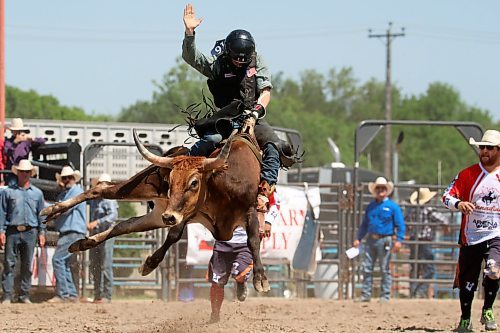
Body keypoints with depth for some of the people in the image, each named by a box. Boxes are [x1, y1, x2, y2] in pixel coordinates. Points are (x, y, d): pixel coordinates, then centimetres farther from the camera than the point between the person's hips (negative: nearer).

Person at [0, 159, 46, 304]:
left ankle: (24, 295, 8)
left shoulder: (37, 193, 12)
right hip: (12, 231, -2)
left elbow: (41, 214, 14)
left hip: (30, 232, 2)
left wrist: (42, 232, 7)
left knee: (27, 265, 3)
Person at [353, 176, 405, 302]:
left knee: (384, 269, 0)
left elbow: (400, 225, -5)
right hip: (371, 240, 5)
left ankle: (385, 295, 5)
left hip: (384, 240, -5)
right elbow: (364, 224, 20)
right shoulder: (371, 206, 13)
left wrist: (399, 240, -15)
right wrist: (358, 239, 13)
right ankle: (366, 295, 10)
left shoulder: (393, 207, -2)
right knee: (367, 268, 5)